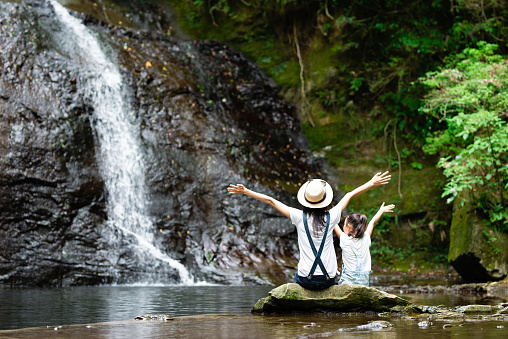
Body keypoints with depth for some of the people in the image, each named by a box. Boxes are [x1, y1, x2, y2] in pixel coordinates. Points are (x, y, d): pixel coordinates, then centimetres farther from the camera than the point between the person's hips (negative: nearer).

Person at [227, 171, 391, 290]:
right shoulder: (331, 217, -6)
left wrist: (245, 191, 4)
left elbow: (271, 201, -3)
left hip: (306, 280, -1)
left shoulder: (299, 217, -9)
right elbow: (350, 195, 7)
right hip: (328, 280, 1)